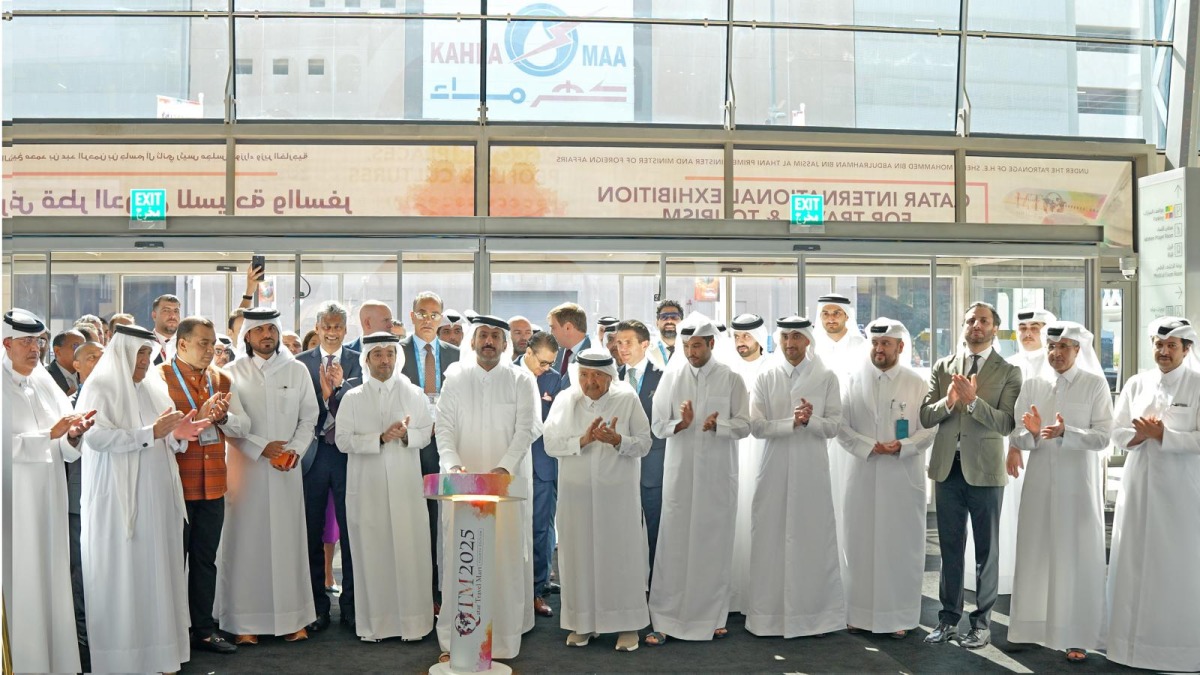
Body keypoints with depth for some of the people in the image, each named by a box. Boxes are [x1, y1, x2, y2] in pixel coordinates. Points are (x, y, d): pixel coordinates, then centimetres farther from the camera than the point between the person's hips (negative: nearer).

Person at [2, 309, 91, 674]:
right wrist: (51, 433, -20)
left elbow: (66, 449, 7)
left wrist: (73, 435, -14)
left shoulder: (46, 383, 9)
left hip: (49, 496, 5)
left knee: (52, 573, 9)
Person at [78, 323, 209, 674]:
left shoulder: (154, 388, 15)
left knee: (157, 572, 5)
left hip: (156, 497, 6)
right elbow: (96, 437, -17)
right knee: (123, 576, -2)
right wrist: (151, 432, -20)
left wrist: (179, 435, -4)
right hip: (119, 497, -6)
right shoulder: (100, 388, -3)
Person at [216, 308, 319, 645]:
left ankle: (292, 617, 10)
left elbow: (309, 417, 8)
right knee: (247, 539, 0)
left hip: (287, 468, 2)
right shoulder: (234, 373, 2)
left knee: (288, 538, 3)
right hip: (246, 466, -1)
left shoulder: (297, 370, 7)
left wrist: (296, 449, -6)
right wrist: (262, 447, -10)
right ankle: (245, 622, 6)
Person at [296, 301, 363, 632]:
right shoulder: (301, 363, 6)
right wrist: (325, 394, -18)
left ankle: (350, 604, 14)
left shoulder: (358, 362, 5)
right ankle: (317, 606, 19)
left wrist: (340, 386, -20)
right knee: (312, 533, 7)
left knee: (351, 531, 3)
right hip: (312, 454, 1)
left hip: (348, 454, 0)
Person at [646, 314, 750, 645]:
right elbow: (658, 425, 4)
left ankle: (712, 616, 19)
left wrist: (718, 425, -18)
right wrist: (681, 424, -16)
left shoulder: (731, 379, 1)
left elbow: (744, 425, 0)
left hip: (718, 473, 0)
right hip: (680, 472, 0)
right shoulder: (672, 376, 3)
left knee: (715, 543, 6)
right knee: (674, 543, 0)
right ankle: (664, 620, 7)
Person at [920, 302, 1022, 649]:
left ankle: (982, 621, 19)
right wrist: (947, 401, -17)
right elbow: (925, 417, 2)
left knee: (986, 550, 8)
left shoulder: (1008, 372, -1)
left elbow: (1006, 424, -12)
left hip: (984, 470, -3)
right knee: (950, 548, 11)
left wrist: (972, 401, -24)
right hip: (947, 468, 3)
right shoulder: (942, 367, 8)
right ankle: (949, 618, 21)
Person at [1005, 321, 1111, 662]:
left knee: (1077, 556, 2)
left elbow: (1103, 437, -9)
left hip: (1079, 484, -3)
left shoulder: (1095, 385, -2)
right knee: (1036, 553, 8)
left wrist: (1065, 433, -25)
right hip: (1040, 482, 3)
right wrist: (1031, 433, -19)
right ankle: (1032, 627, 19)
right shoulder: (1032, 385, 6)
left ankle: (1076, 636, 10)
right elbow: (1018, 439, 3)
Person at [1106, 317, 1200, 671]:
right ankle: (1136, 639, 15)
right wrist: (1140, 434, -12)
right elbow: (1118, 433, 7)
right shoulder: (1136, 384, 8)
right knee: (1135, 560, 6)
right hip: (1139, 484, 4)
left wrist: (1162, 434, -14)